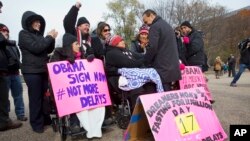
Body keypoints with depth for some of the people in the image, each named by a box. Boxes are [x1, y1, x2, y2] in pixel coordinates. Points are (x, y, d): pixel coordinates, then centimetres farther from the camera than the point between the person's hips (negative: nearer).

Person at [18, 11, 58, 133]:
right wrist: (49, 37, -11)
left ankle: (46, 119, 19)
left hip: (43, 70, 6)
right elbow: (35, 47, -18)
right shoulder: (23, 34, -3)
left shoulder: (38, 34, 17)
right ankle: (37, 124, 7)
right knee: (35, 98, -4)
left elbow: (48, 50, 15)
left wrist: (52, 39, -1)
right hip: (32, 71, -6)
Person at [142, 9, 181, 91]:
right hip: (171, 67, 9)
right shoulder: (167, 26, 21)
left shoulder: (155, 27, -8)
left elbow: (152, 48, -18)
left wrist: (144, 62, -5)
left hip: (161, 68, -9)